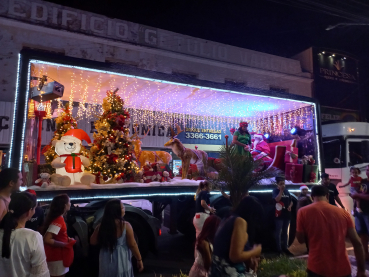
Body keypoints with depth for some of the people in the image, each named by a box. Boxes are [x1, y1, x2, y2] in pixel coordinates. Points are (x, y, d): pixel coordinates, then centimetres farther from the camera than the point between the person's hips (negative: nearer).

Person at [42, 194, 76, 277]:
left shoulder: (58, 218, 3)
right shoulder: (58, 220, -25)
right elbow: (47, 239, -30)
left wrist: (67, 239, 5)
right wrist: (65, 244, -22)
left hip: (58, 256, 9)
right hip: (57, 258, -9)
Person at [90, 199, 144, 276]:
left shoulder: (101, 226, -8)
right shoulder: (125, 225, -18)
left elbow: (93, 242, 2)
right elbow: (132, 245, -14)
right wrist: (139, 260, -4)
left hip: (106, 262, 3)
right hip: (121, 262, -3)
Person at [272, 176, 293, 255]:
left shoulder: (286, 191, 11)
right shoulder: (275, 191, -5)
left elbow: (291, 201, 17)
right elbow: (277, 199, -23)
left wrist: (290, 206, -2)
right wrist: (281, 190, -19)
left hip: (287, 214, 6)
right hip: (279, 214, -6)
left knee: (285, 232, 15)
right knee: (278, 232, -1)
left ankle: (285, 247, 25)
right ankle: (279, 248, 6)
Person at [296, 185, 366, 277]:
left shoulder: (303, 212, -7)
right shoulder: (343, 212, 1)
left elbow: (301, 239, 1)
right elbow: (357, 243, 2)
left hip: (317, 269, -2)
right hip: (343, 270, 3)